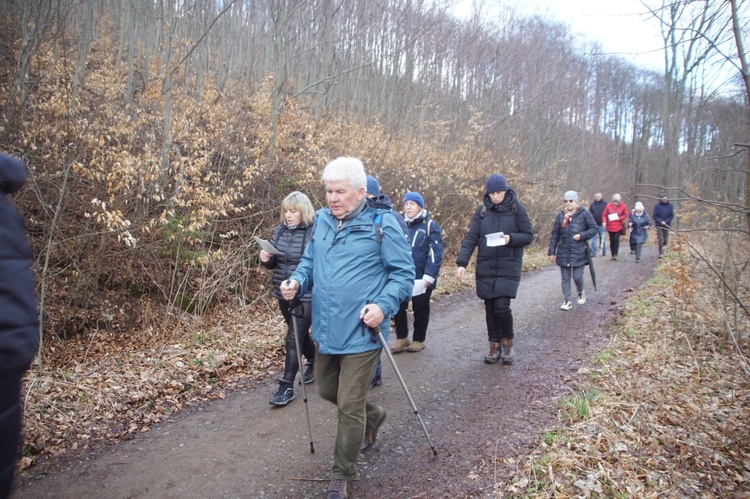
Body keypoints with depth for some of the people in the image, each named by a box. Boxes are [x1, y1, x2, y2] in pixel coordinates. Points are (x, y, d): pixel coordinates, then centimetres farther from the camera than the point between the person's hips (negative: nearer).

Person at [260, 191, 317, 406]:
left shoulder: (315, 232, -14)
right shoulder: (280, 230, 6)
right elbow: (273, 263, 14)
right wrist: (265, 259, -7)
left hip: (306, 296, -7)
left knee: (294, 339, -5)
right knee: (301, 334, 21)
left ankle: (287, 386, 5)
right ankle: (313, 363, 45)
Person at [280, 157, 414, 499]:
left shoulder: (382, 223, -12)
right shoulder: (321, 220, 6)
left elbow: (404, 273, -9)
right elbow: (309, 260, 17)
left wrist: (383, 305, -24)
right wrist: (297, 281, -3)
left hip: (361, 332, -7)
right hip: (326, 330, 7)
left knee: (349, 406, 2)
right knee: (327, 390, 22)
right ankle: (372, 417, 51)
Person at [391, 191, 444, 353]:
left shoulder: (430, 226, -6)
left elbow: (436, 253, -11)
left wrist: (429, 276, -18)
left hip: (422, 278, -4)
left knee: (420, 309, 10)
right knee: (398, 307, 4)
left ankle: (418, 340, 26)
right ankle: (402, 338, 22)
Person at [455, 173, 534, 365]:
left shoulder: (517, 208, -4)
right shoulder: (482, 210, 2)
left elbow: (529, 236, 0)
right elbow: (471, 238, -2)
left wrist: (511, 238, -21)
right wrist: (462, 263, -14)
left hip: (509, 268, -3)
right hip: (485, 268, 3)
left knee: (502, 306, -10)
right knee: (490, 308, 9)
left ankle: (507, 341, 16)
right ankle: (494, 345, 25)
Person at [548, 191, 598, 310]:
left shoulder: (585, 213, -3)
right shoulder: (560, 215, 5)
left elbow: (594, 229, -1)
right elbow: (555, 234, 6)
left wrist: (582, 235, -16)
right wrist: (552, 252, 4)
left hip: (579, 252, -3)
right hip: (563, 252, 3)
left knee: (577, 276, -1)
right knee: (565, 278, 5)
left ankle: (581, 292, 31)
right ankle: (567, 301, 12)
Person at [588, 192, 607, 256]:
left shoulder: (605, 204, 2)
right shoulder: (592, 204, 8)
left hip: (601, 225, -1)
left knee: (602, 239, 7)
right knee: (593, 239, -1)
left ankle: (604, 252, 16)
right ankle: (593, 252, 0)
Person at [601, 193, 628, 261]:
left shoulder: (623, 206, 0)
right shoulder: (608, 205, -1)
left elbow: (625, 215, 4)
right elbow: (604, 214, 0)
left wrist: (619, 218, -14)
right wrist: (604, 222, -15)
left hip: (619, 226, -1)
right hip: (610, 226, 1)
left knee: (616, 239, -13)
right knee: (612, 240, 7)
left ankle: (615, 254, -10)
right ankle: (612, 255, 16)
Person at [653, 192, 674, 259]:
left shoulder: (670, 206, -1)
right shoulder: (657, 206, -6)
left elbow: (672, 216, 0)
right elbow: (655, 216, -4)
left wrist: (665, 221, -15)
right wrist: (661, 221, -17)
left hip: (667, 225, 2)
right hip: (659, 225, -2)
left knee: (666, 240, 11)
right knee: (660, 239, -8)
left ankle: (663, 246, 43)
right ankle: (661, 253, -5)